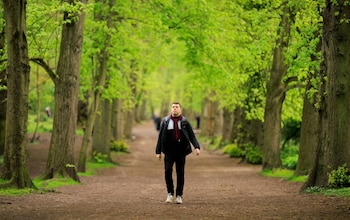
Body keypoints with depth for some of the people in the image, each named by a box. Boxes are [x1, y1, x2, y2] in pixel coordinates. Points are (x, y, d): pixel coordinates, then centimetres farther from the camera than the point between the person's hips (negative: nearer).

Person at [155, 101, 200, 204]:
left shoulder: (185, 122, 4)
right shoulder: (166, 121, 6)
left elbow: (192, 136, -1)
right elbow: (160, 137, 9)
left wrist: (197, 147, -16)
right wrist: (158, 151, 5)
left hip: (181, 150, 0)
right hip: (169, 150, 0)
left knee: (180, 173, 2)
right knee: (167, 170, -14)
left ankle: (179, 195, 11)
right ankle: (170, 193, 0)